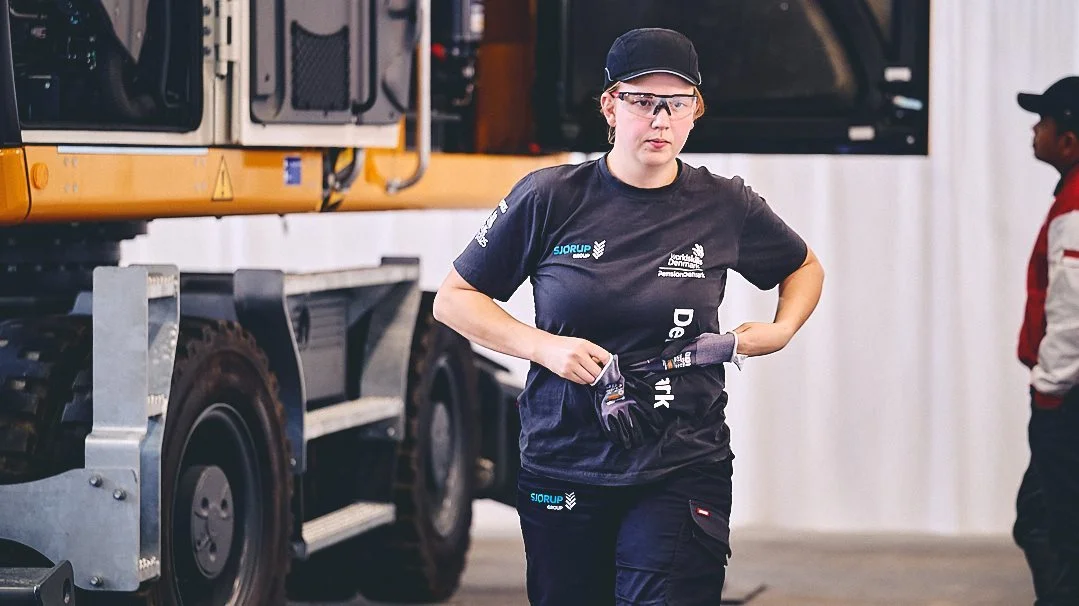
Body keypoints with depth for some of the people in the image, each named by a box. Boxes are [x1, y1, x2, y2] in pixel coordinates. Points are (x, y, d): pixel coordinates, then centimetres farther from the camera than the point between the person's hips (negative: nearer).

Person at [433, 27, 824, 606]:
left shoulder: (724, 206, 2)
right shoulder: (550, 199, -2)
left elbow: (805, 267, 22)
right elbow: (452, 299, 4)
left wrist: (781, 330, 2)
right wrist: (544, 346, -10)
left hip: (684, 475, -1)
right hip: (563, 467, 1)